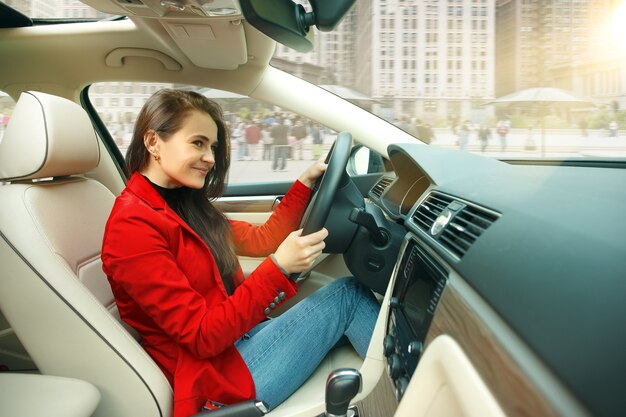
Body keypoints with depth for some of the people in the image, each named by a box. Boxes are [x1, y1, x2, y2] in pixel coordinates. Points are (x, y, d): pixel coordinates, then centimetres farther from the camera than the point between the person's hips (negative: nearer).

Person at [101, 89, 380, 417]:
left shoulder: (182, 203, 8)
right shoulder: (133, 226, -20)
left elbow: (262, 239, 12)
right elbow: (203, 336, -23)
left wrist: (304, 184, 3)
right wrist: (277, 268, -29)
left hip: (235, 337, 8)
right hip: (222, 374, -8)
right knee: (348, 294, -6)